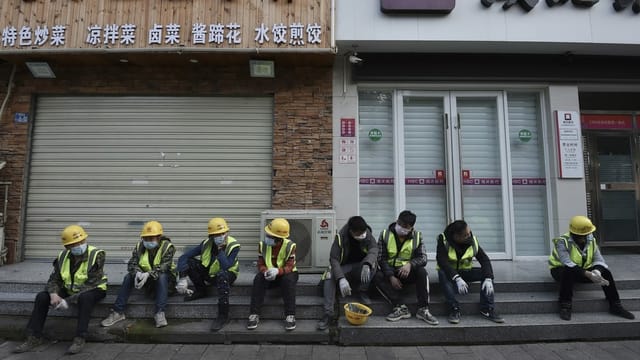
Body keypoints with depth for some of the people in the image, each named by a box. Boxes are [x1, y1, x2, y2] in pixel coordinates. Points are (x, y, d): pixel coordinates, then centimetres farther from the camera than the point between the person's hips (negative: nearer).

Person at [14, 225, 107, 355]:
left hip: (93, 290, -6)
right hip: (69, 290, 6)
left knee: (85, 298, -39)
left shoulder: (96, 255, -23)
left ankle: (79, 339, -30)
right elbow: (54, 279, 0)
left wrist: (68, 300, -30)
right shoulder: (63, 256, -3)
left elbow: (90, 285, -27)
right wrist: (54, 294, -22)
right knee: (42, 297, -11)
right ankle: (34, 337, 0)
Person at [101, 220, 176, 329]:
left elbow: (164, 267, -29)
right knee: (129, 276, -18)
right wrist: (137, 273, -36)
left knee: (162, 277, -36)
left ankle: (160, 313, -38)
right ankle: (118, 312, -15)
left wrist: (148, 274, -46)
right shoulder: (140, 246, -4)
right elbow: (132, 263, -13)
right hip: (146, 279, 4)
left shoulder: (167, 247, -17)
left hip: (164, 280, -4)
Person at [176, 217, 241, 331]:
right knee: (189, 262, -16)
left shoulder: (233, 246, -23)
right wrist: (182, 278, -26)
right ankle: (201, 291, 5)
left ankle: (223, 317, -31)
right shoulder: (207, 243, -13)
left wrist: (220, 249, -34)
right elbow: (184, 257, -16)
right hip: (209, 273, 4)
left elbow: (225, 266, -36)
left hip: (227, 275, -4)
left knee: (222, 275, -41)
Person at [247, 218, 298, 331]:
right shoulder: (263, 245, -8)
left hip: (285, 273, -2)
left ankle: (290, 316, -30)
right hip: (269, 275, 3)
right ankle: (254, 315, -25)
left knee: (288, 280, -36)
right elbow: (261, 264, -6)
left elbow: (289, 267, -22)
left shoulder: (290, 246, -17)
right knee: (258, 278, -28)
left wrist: (277, 271, -44)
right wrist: (265, 271, -31)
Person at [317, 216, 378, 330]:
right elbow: (334, 259, -27)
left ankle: (363, 292, -11)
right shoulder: (341, 236, -23)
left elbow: (374, 249, -29)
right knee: (329, 276, -32)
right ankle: (328, 313, -29)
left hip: (360, 267, 2)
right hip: (344, 267, -2)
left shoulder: (367, 233, -14)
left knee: (372, 262, -31)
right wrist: (341, 278, -43)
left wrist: (367, 264, -50)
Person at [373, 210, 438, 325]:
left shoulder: (417, 236, -2)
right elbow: (381, 259, -7)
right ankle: (400, 308, -25)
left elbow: (423, 258, -9)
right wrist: (391, 277, -20)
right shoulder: (385, 234, -5)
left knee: (422, 272, -30)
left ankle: (423, 310, -22)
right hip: (389, 271, 0)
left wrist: (410, 264, -31)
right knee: (378, 277, -30)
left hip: (408, 271, 0)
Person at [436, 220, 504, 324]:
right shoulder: (443, 240, -21)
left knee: (487, 273, -19)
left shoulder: (472, 240, -9)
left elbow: (484, 259, -13)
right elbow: (442, 262, -30)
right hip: (448, 271, -4)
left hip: (465, 271, 4)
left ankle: (487, 309, -14)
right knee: (443, 275, -37)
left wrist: (488, 279, -30)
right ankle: (454, 310, -29)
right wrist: (457, 279, -42)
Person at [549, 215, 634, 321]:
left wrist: (596, 271, -31)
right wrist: (588, 275, -41)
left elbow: (599, 260, -8)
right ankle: (565, 306, -31)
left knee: (605, 272, -16)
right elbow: (567, 264, -33)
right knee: (569, 271, -40)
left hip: (582, 270, 6)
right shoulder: (562, 241, -24)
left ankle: (615, 306, -2)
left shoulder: (591, 240, -3)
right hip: (560, 270, -6)